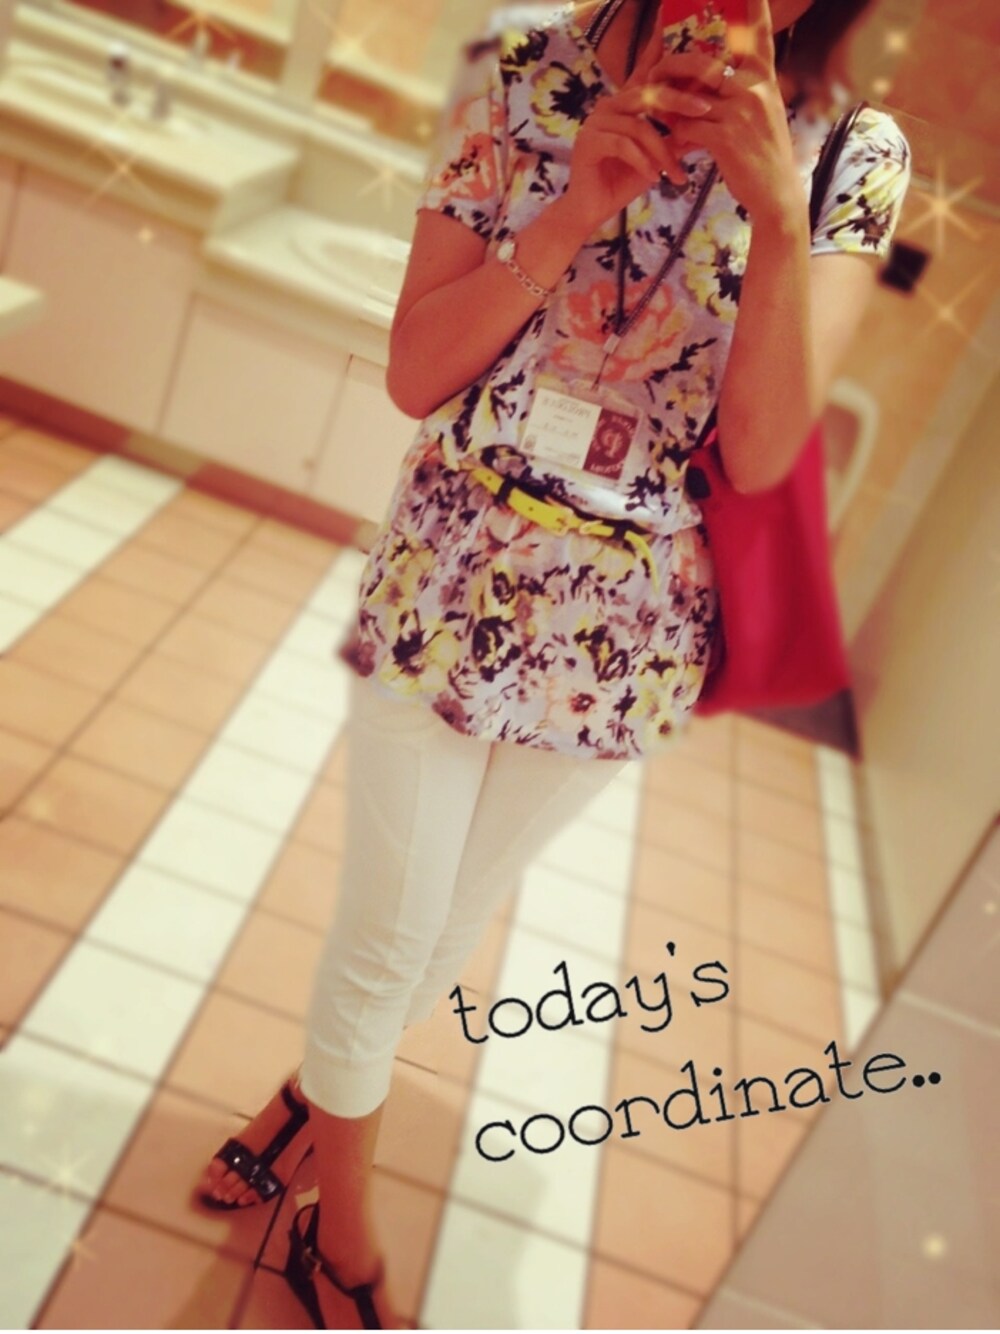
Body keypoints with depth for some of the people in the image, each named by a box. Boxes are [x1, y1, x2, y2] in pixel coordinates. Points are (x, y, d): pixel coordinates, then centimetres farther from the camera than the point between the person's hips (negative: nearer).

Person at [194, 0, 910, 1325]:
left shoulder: (856, 158, -4)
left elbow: (761, 451, -11)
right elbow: (414, 374, -8)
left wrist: (777, 210, -23)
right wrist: (574, 215, -21)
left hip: (622, 634, 2)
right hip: (448, 585, -1)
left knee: (453, 924, 21)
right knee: (391, 929, 10)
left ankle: (314, 1090, 53)